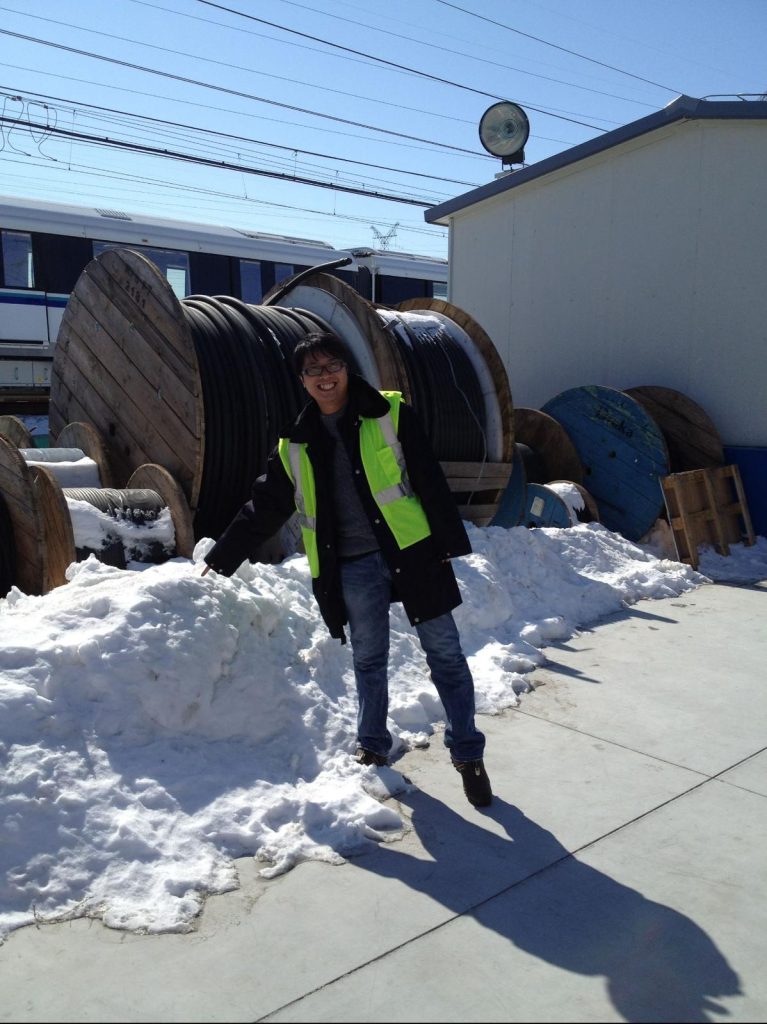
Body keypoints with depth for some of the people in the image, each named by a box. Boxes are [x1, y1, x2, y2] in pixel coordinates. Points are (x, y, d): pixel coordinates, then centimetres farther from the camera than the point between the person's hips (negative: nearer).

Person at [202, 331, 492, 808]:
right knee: (369, 661, 13)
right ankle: (373, 746, 33)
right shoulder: (296, 446, 9)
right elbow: (264, 508, 15)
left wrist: (450, 543, -6)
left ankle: (468, 754, 16)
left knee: (444, 651, 3)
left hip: (411, 552, -2)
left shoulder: (391, 414, 0)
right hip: (353, 569, 3)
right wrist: (222, 558, 14)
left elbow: (431, 482, -2)